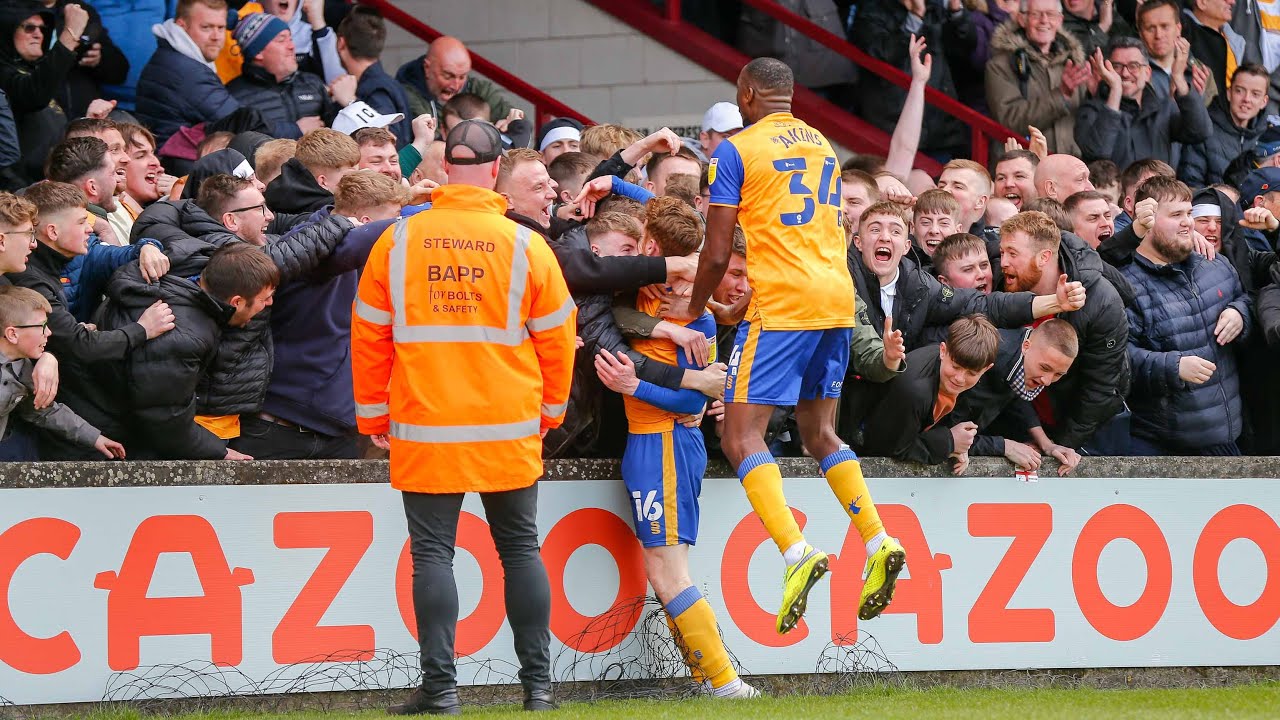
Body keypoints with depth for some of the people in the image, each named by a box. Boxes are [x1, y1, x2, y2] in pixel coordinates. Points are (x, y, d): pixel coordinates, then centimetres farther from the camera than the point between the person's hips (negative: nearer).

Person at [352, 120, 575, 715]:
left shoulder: (398, 242, -2)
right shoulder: (525, 246, -2)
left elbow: (369, 336, 3)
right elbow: (557, 337, 4)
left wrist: (373, 416, 14)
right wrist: (549, 410, 19)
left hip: (423, 429, -1)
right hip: (509, 431, 1)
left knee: (432, 551, 3)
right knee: (520, 548, 10)